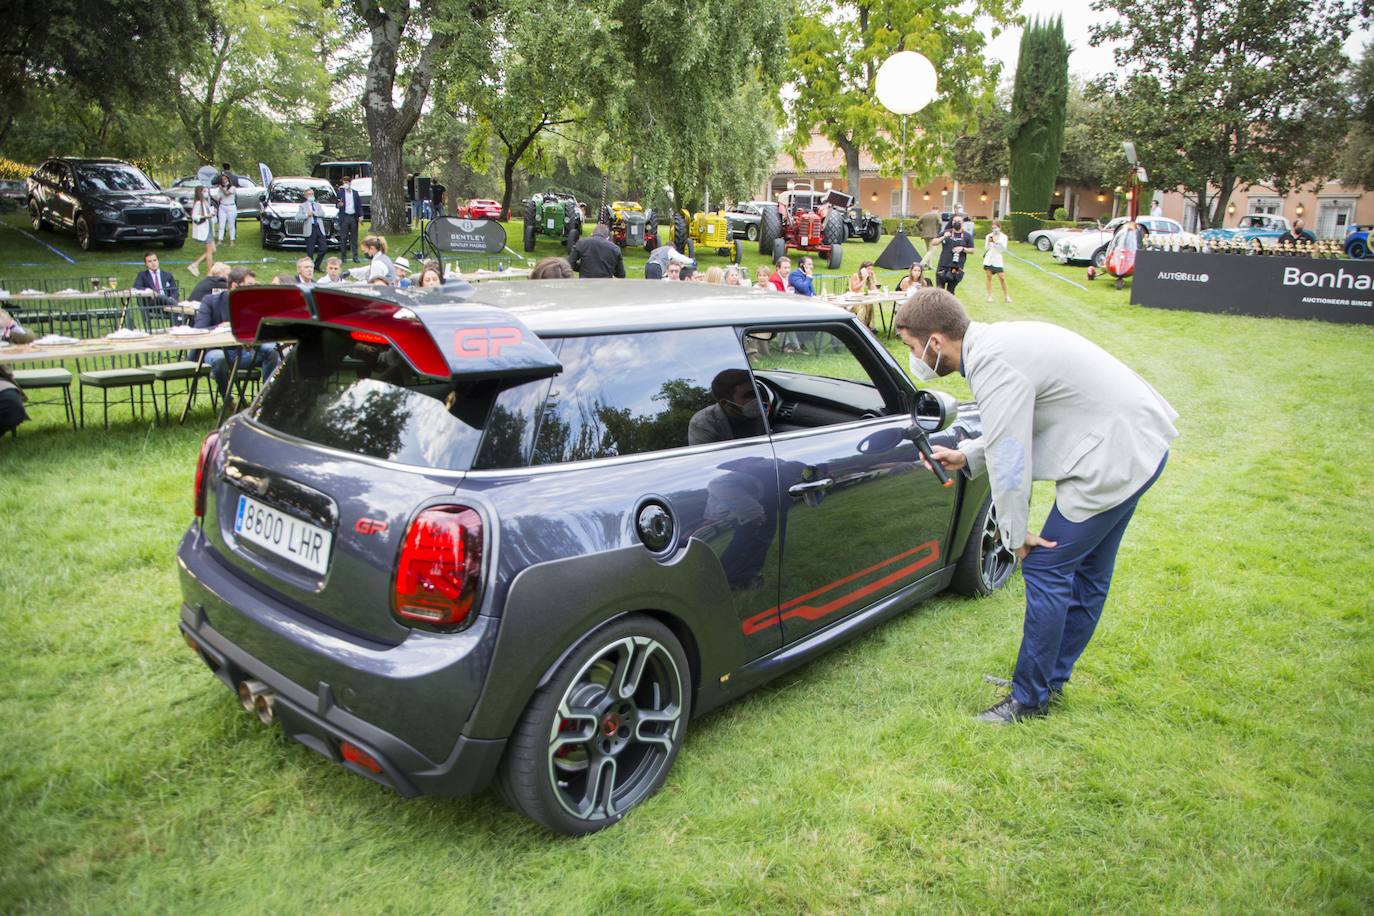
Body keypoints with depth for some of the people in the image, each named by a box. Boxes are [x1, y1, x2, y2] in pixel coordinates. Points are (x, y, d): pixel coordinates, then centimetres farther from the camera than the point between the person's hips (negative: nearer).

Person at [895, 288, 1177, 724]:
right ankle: (1053, 677, 34)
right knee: (1086, 572, 19)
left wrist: (1015, 533, -11)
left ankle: (1029, 698, 10)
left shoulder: (992, 363, -23)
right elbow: (1016, 429, 17)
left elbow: (1009, 457, -21)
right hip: (1137, 442, 10)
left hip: (1117, 454, -10)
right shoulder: (993, 342, 8)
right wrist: (966, 456, 9)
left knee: (1046, 569, -3)